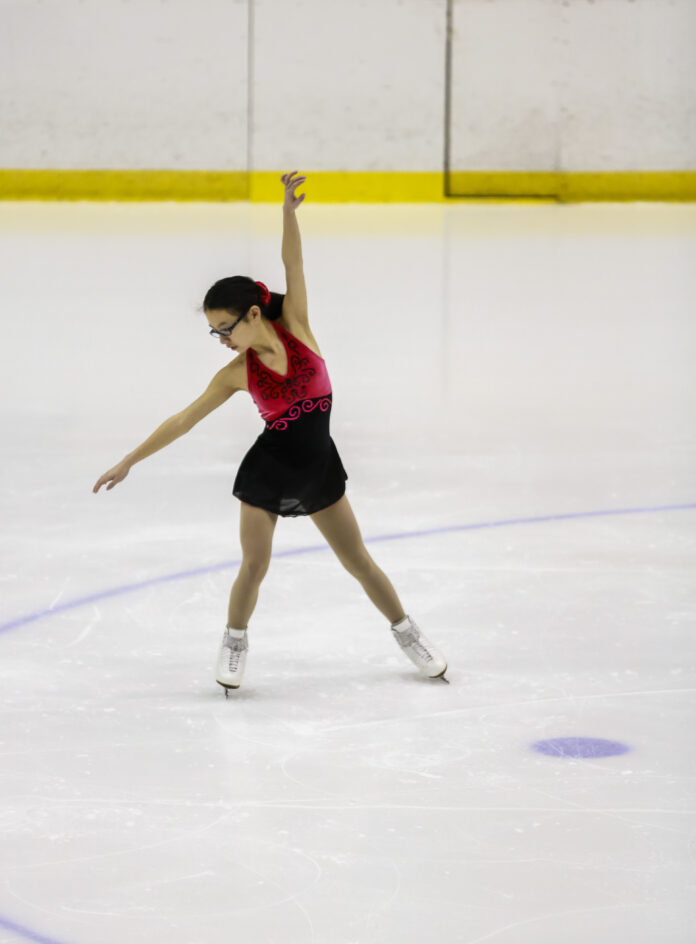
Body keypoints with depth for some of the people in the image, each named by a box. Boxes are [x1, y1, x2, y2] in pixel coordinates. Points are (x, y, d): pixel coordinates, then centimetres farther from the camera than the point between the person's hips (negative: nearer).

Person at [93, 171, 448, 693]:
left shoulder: (294, 325, -11)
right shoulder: (237, 373, -10)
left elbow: (294, 265, -22)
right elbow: (185, 419, -5)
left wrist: (289, 212, -37)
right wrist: (130, 460, -6)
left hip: (318, 467, 0)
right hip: (267, 470, 0)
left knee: (359, 560, 9)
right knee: (254, 566, 1)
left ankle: (407, 633, 24)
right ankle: (235, 642, 25)